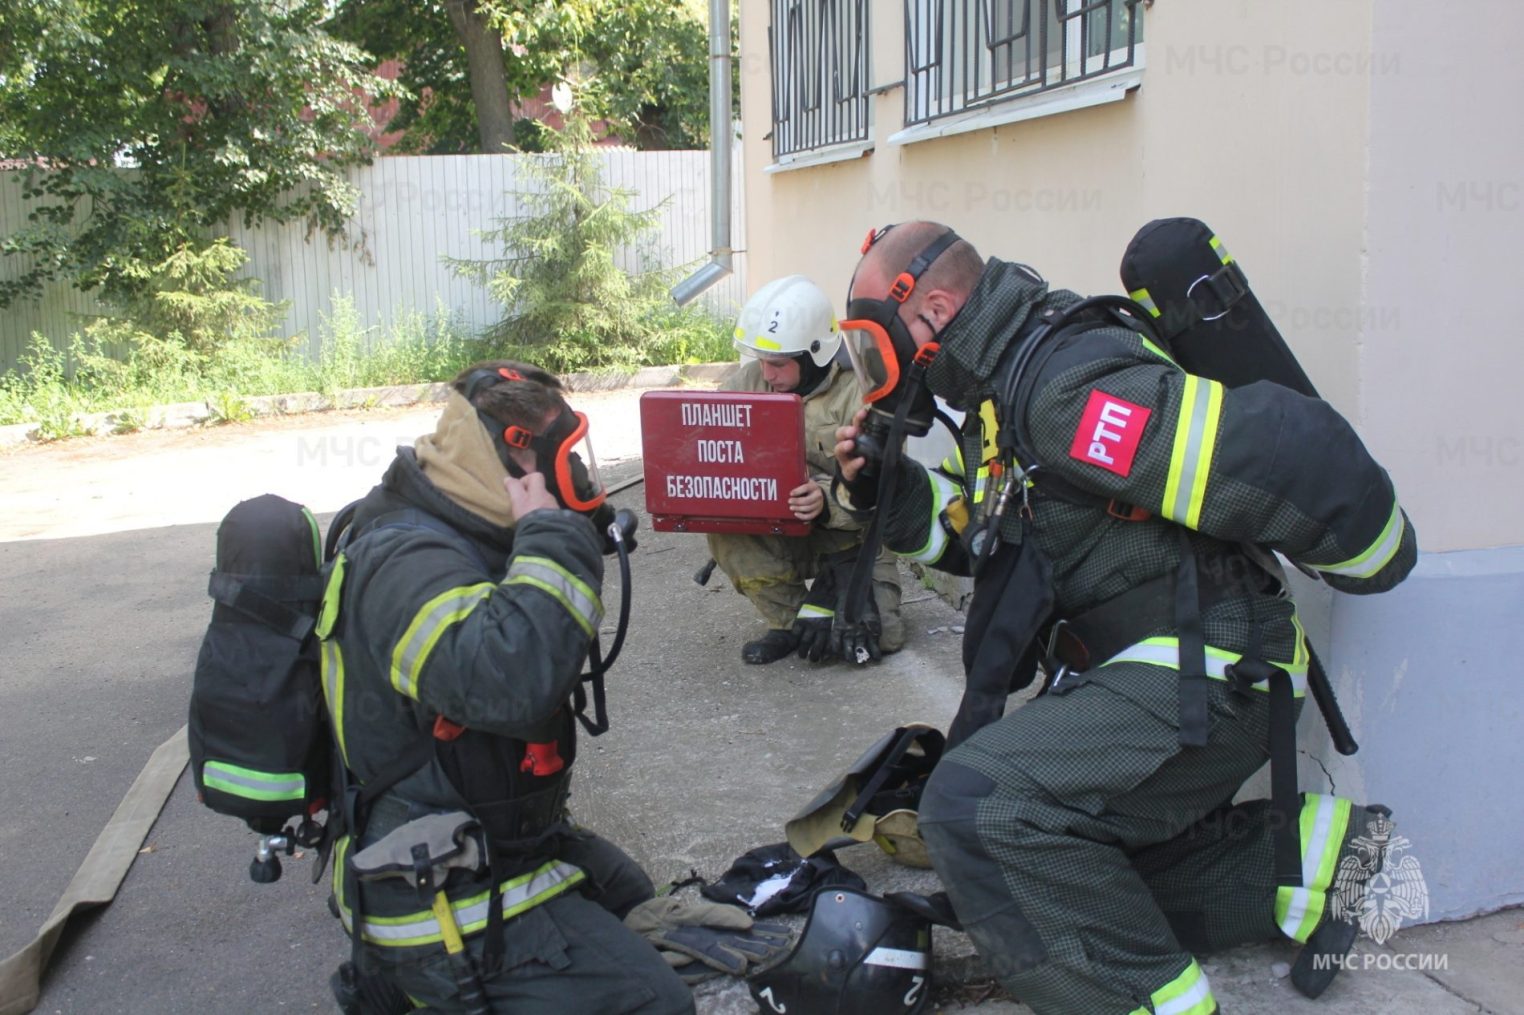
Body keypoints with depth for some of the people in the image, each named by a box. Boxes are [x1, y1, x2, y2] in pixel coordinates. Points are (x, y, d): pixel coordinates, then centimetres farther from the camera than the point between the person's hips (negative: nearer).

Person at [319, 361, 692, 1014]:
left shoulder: (453, 538, 6)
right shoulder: (407, 564, -26)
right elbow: (512, 682, -44)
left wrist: (576, 529, 3)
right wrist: (554, 535, -32)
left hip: (503, 841, 10)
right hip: (448, 903, -10)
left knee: (645, 921, 27)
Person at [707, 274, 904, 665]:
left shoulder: (859, 391, -18)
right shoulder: (752, 382, -4)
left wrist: (829, 500, -44)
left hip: (852, 538, -4)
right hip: (785, 534, 4)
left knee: (875, 639, -20)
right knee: (725, 533, -26)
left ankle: (827, 597, 14)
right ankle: (791, 621, -4)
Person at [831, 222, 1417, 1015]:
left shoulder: (1069, 383, -24)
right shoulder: (1006, 388, 10)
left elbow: (1284, 453, -28)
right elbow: (982, 529, 21)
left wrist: (1371, 556, -11)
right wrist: (890, 493, 4)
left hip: (1203, 679, -11)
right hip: (1132, 675, 11)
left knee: (978, 804, -26)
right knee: (1064, 859, 18)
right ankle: (1298, 856, 20)